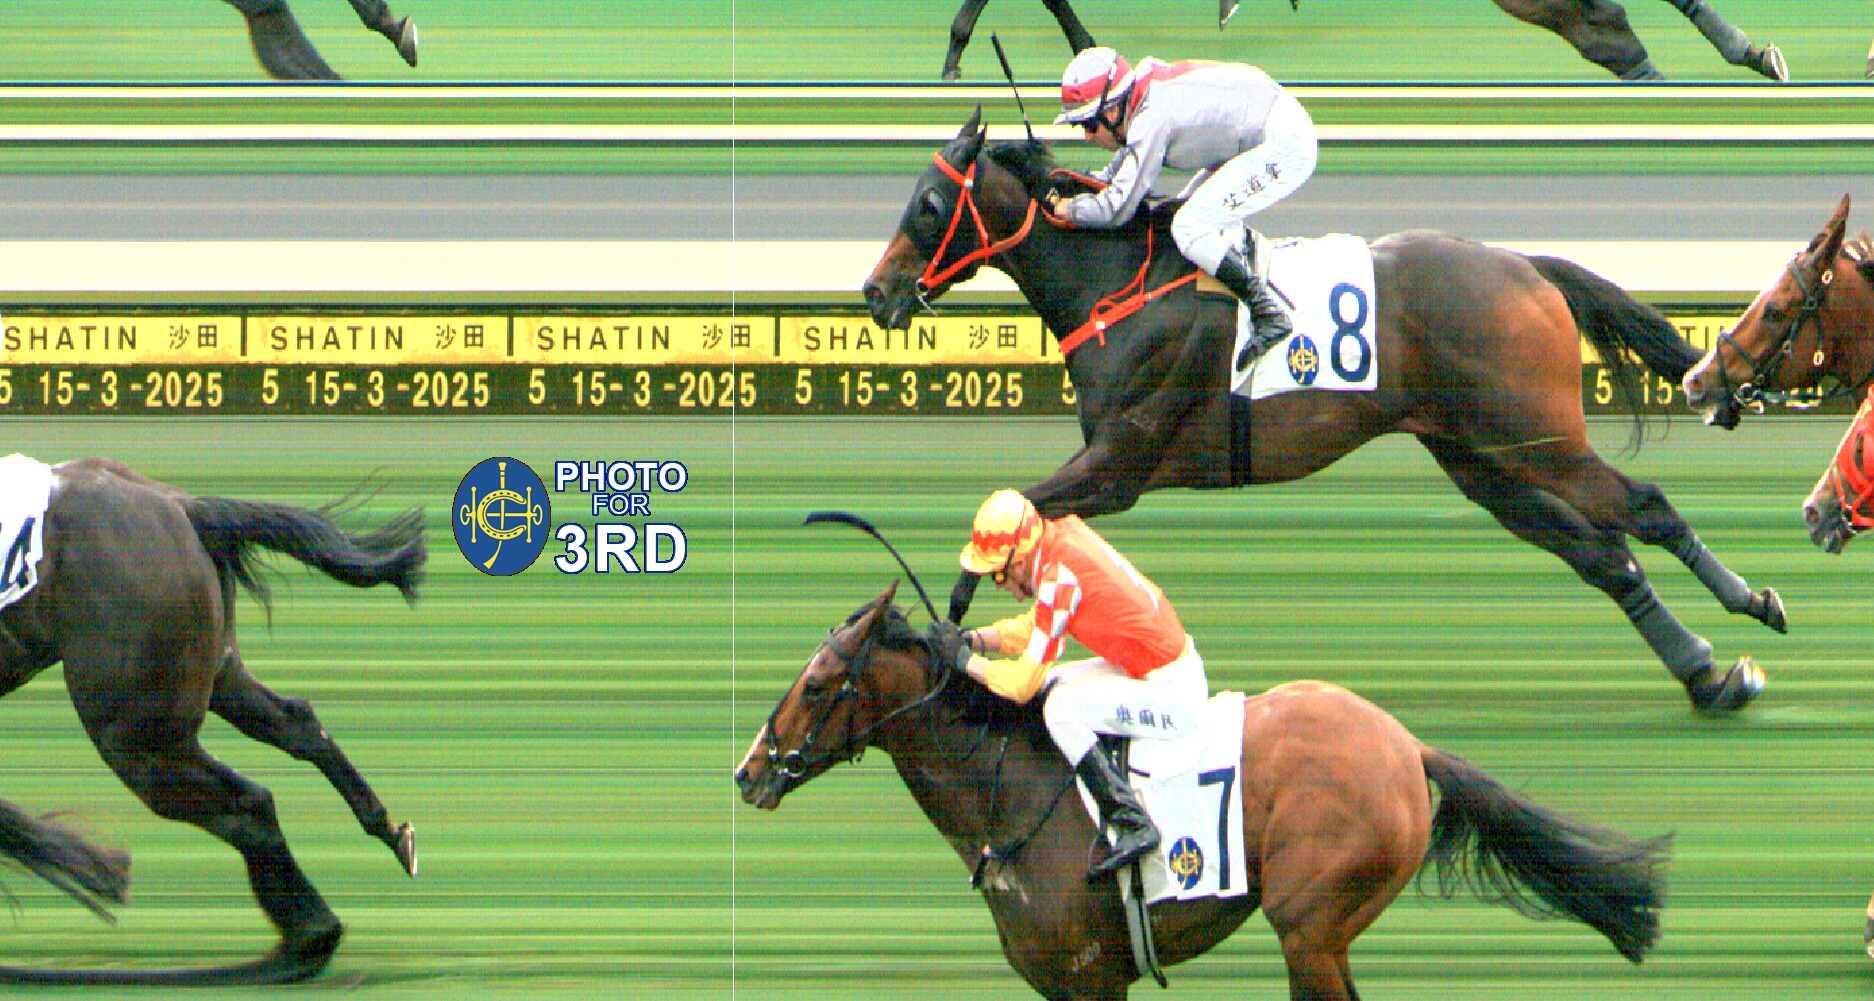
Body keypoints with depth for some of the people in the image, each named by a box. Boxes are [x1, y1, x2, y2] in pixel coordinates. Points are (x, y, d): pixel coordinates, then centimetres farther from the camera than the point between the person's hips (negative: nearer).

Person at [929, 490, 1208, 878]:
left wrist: (962, 658, -5)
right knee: (1052, 681, 16)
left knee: (1062, 705, -21)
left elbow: (1022, 684, -17)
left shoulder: (1059, 576, -23)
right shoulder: (1065, 530, 2)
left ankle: (1131, 823, -20)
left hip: (1173, 694, -10)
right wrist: (971, 639, 6)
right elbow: (1033, 628, 18)